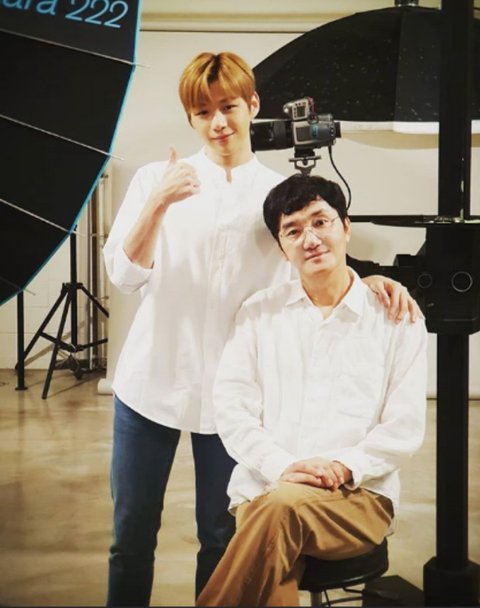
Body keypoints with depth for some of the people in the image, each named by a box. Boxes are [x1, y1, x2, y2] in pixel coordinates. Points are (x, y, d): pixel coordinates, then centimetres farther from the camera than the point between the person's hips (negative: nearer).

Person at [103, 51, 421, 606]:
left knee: (221, 536, 10)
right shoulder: (156, 178, 1)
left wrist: (372, 280, -16)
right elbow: (124, 275, -7)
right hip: (151, 382, 0)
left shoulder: (279, 194, 3)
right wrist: (159, 202, -21)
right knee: (132, 533, 9)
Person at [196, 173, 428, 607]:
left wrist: (345, 467, -15)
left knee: (285, 505, -35)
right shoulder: (259, 312, 11)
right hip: (263, 488, 1)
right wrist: (282, 467, -12)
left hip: (359, 496, -1)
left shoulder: (396, 318, 6)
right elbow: (231, 407, 3)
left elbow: (405, 426, 1)